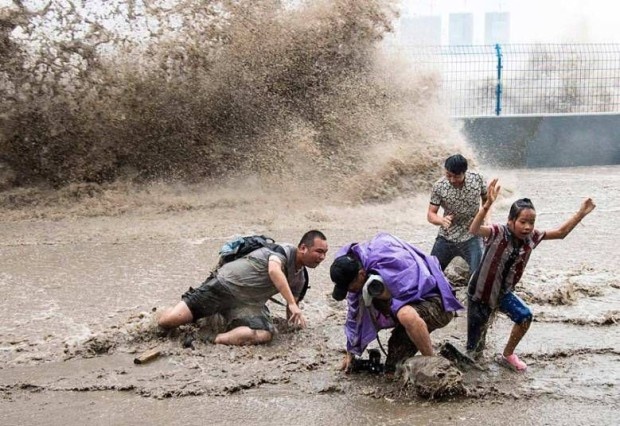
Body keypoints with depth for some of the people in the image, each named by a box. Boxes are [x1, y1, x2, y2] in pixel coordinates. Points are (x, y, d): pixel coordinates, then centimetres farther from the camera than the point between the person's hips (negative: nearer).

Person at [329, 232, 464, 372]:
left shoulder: (389, 262, -31)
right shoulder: (354, 266, -3)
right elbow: (355, 313, 9)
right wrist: (350, 352, 15)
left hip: (439, 304, -9)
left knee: (406, 315, -40)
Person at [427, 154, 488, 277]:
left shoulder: (477, 179, -13)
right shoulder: (439, 187, -15)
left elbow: (486, 199, 7)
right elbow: (431, 214, -10)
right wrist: (442, 220, -32)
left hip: (471, 237, -1)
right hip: (446, 237, 1)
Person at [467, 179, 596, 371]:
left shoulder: (531, 237, -11)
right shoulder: (498, 233, -29)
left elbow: (561, 232, -2)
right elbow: (474, 230, -48)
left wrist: (581, 213, -13)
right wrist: (488, 204, -62)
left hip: (503, 292, 5)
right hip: (480, 292, -5)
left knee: (525, 316, -15)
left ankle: (508, 355, 8)